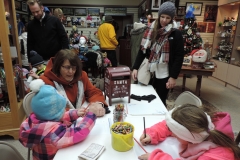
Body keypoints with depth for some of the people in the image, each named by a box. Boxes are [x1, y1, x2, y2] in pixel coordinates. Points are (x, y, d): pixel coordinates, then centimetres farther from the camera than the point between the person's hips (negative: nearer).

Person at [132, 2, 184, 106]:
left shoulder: (176, 34, -4)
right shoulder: (151, 31, 4)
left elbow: (179, 56, -6)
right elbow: (142, 50, 4)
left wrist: (173, 76, -11)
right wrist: (135, 68, -5)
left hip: (164, 74, -3)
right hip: (149, 72, 3)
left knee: (160, 101, 8)